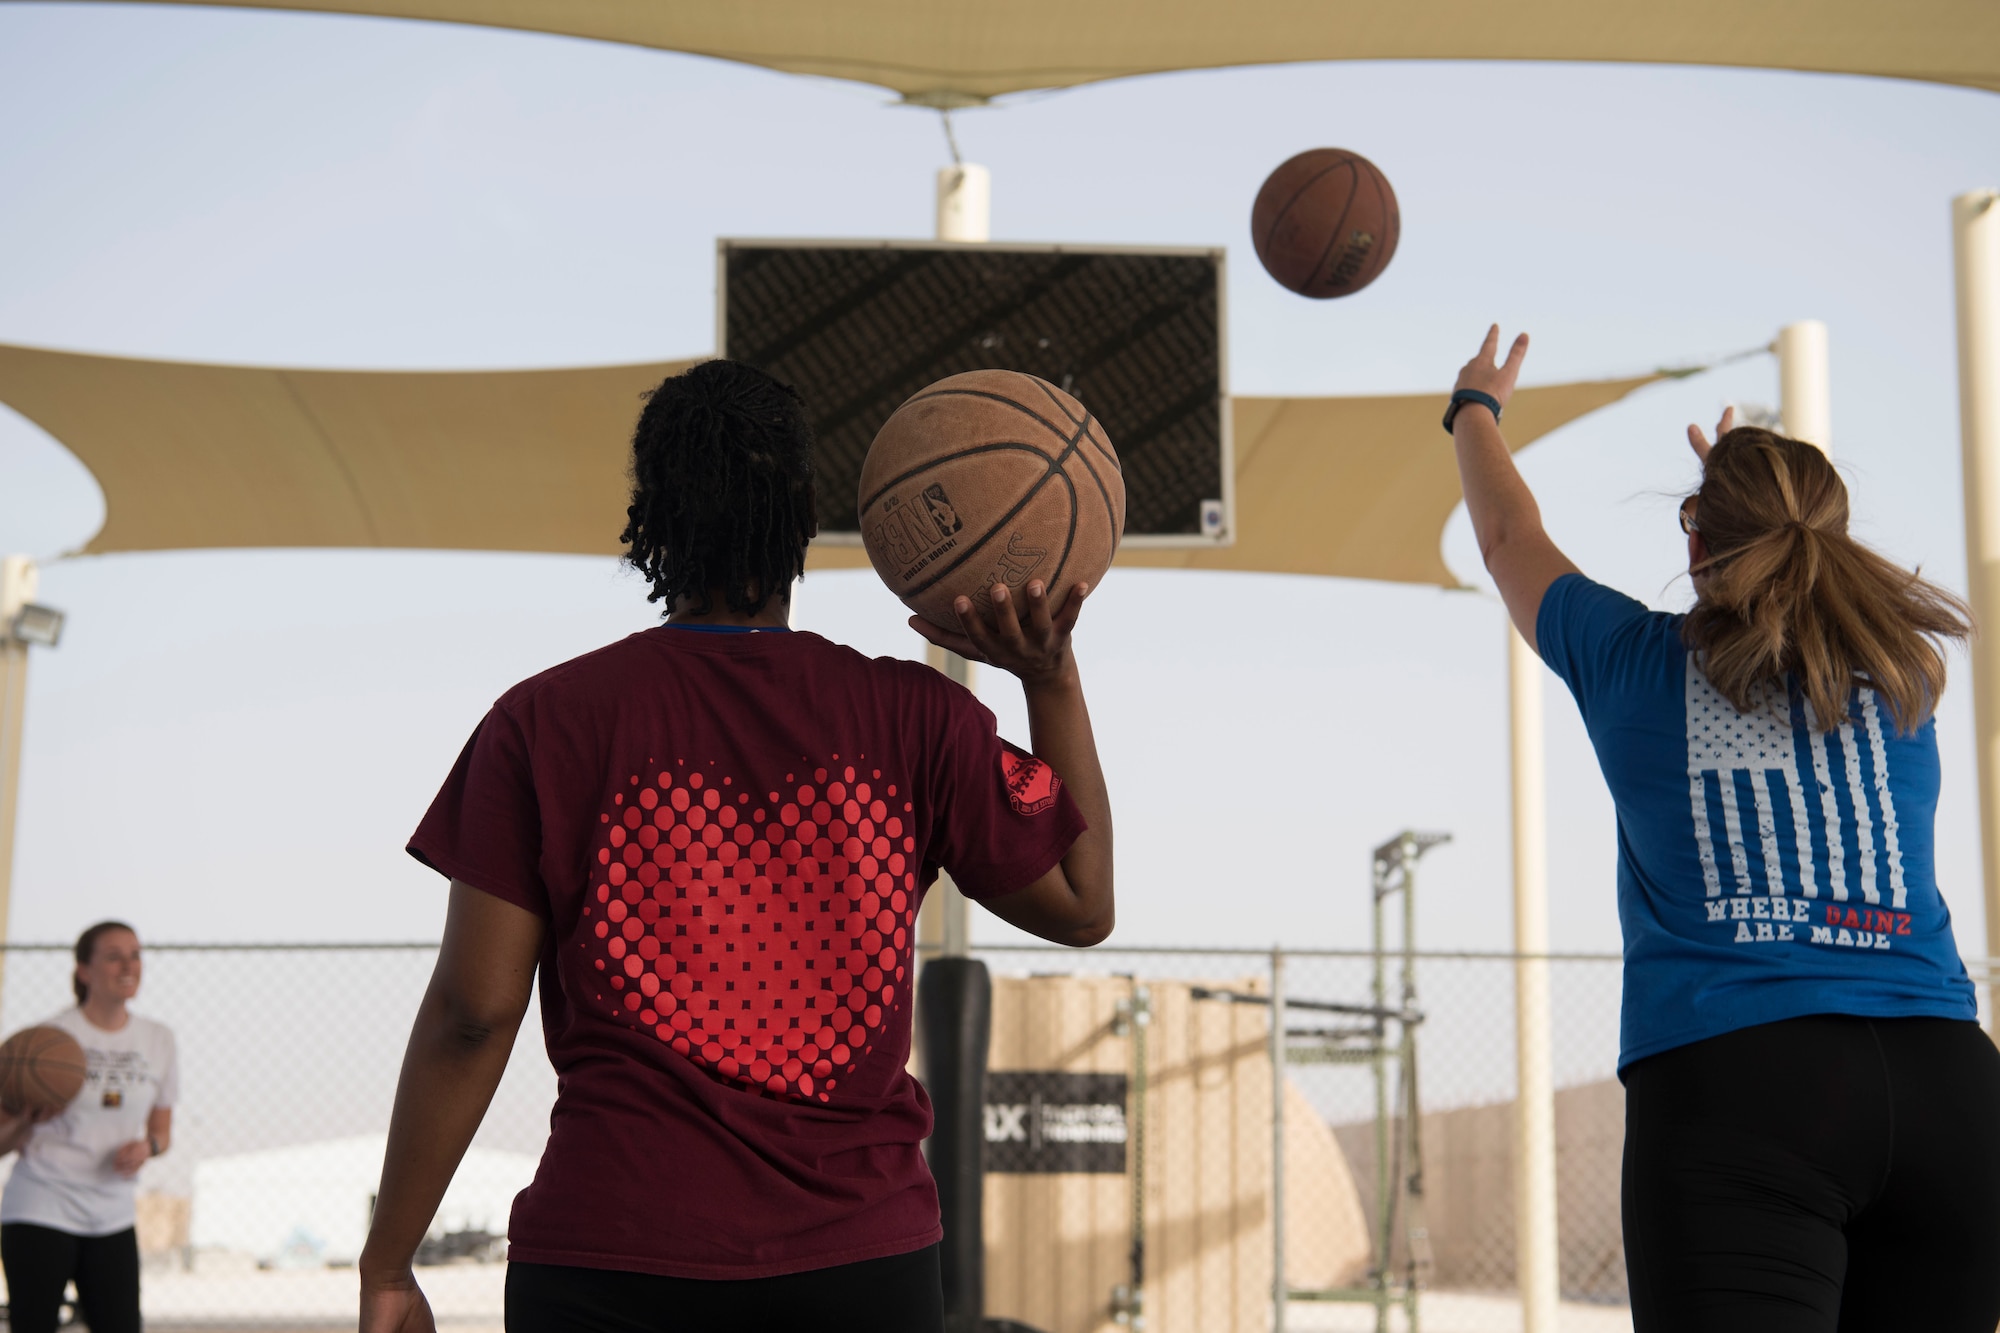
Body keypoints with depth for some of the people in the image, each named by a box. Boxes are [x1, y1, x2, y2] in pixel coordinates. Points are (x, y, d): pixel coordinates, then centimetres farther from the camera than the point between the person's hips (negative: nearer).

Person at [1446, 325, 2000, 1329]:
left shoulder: (1639, 664, 8)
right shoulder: (1898, 675, 16)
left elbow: (1509, 539, 27)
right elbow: (1819, 577, 41)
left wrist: (1474, 409, 46)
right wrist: (1752, 478, 60)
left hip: (1735, 1086, -3)